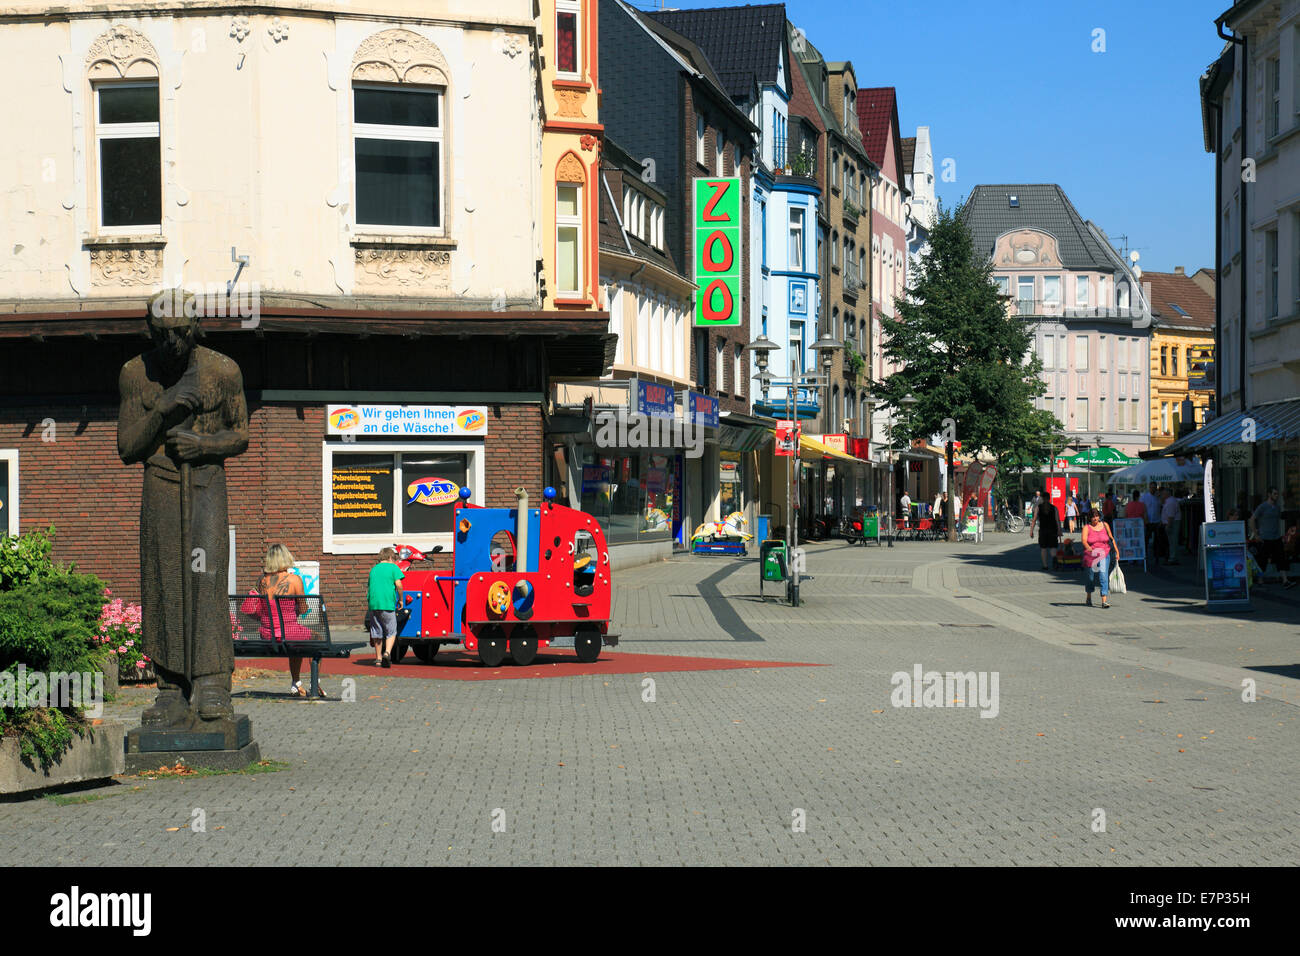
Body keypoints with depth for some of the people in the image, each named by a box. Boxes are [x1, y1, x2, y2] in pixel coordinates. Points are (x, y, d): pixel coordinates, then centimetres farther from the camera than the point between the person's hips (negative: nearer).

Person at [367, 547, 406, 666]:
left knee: (377, 633, 11)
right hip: (388, 604, -5)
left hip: (373, 603, 5)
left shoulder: (373, 569, 19)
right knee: (391, 632, 2)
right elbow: (398, 584, -7)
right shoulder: (393, 567, 3)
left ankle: (378, 659, 14)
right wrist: (400, 599, 5)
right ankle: (387, 652, -20)